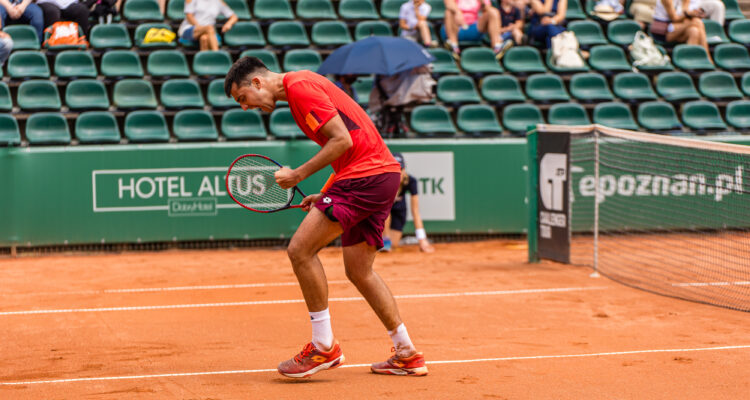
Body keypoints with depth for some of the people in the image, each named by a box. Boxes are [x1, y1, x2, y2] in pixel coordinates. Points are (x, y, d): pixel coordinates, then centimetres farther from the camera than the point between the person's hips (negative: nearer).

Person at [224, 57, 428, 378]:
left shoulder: (299, 86, -10)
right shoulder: (302, 85, 21)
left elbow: (342, 140, -18)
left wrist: (299, 174, -10)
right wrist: (324, 195, 18)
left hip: (365, 177, -10)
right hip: (382, 174, 10)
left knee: (301, 249, -11)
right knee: (359, 272, 15)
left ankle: (324, 347, -4)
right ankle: (407, 355, 20)